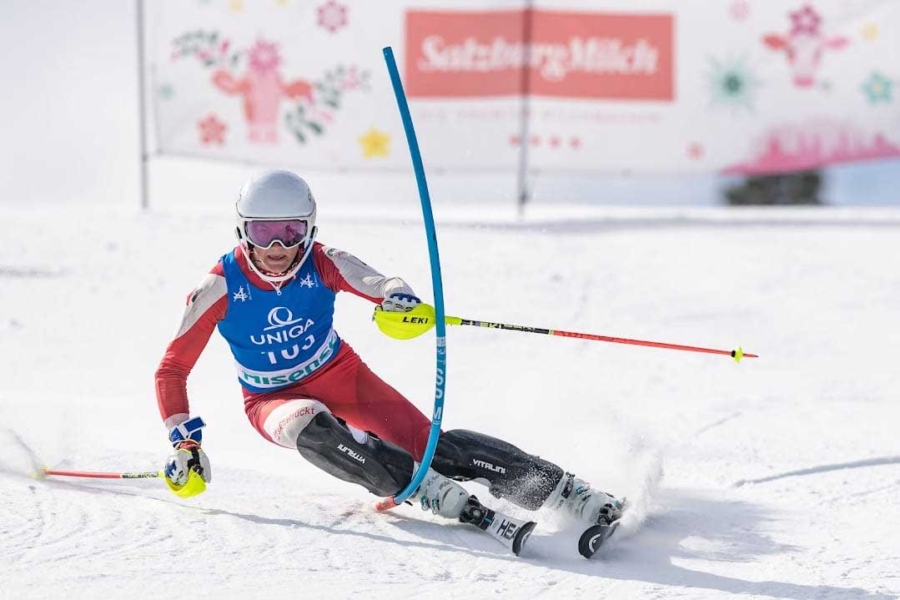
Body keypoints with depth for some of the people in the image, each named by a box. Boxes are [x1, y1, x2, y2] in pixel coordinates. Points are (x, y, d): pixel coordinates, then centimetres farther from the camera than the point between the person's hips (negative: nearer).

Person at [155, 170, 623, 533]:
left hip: (340, 374, 1)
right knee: (310, 428, -38)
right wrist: (184, 442, -25)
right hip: (274, 399, -1)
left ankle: (573, 495, -21)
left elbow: (376, 283, -36)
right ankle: (434, 494, -41)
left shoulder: (322, 264, -18)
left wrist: (400, 299, -60)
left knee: (428, 444, -19)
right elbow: (171, 370, -14)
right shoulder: (219, 289, -20)